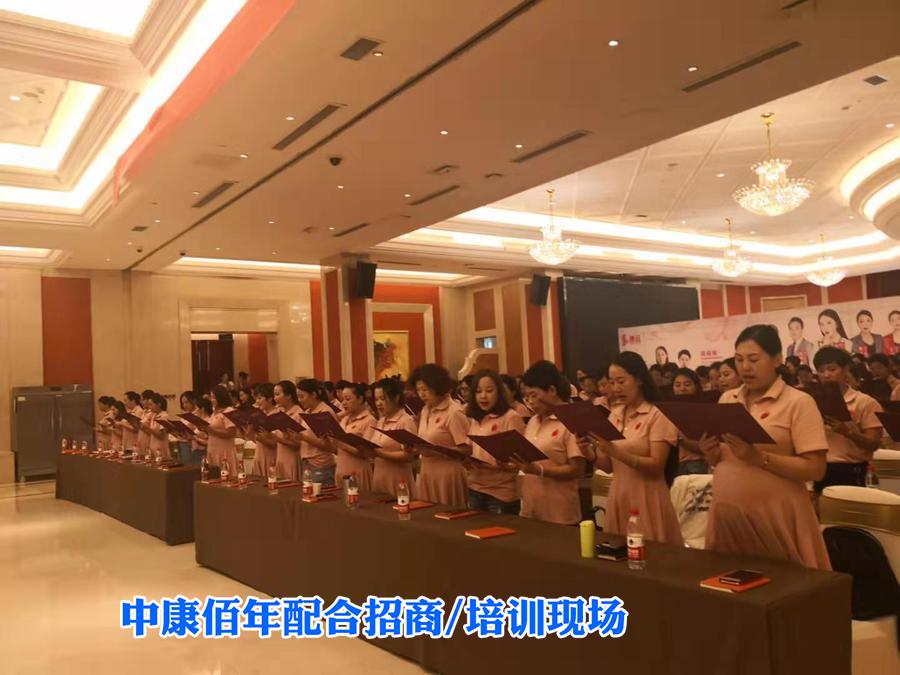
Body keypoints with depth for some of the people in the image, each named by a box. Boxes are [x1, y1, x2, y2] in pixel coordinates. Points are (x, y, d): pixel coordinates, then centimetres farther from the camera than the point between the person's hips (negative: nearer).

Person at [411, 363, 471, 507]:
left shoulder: (454, 413, -12)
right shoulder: (425, 411, 11)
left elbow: (467, 449, -15)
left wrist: (437, 451, -20)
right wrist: (416, 447, -2)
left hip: (447, 475, -7)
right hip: (426, 473, 7)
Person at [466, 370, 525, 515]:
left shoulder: (511, 417, -10)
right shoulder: (475, 420, 11)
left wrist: (493, 464, -25)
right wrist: (466, 460, -3)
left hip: (501, 492, -6)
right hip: (475, 489, 6)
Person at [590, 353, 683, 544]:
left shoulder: (657, 415, -9)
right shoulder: (615, 414, 8)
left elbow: (656, 466, -16)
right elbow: (609, 466, 10)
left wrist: (616, 452, -26)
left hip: (647, 500, -5)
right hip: (618, 497, 6)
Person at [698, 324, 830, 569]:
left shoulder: (798, 402, -6)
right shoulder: (727, 399, 9)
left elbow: (815, 469, -12)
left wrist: (760, 458, -23)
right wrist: (711, 453, -6)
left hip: (775, 516, -5)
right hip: (727, 512, 5)